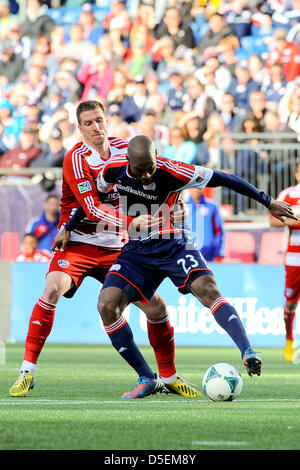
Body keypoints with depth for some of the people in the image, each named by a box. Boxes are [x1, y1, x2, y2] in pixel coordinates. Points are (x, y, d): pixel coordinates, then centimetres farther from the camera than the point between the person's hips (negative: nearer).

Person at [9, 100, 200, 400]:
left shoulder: (124, 149, 2)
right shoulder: (76, 159, -15)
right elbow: (92, 208, -23)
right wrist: (130, 222, -35)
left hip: (115, 248, 5)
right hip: (78, 244, -5)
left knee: (155, 306, -2)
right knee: (53, 289, -30)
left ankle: (169, 378, 17)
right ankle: (27, 371, -23)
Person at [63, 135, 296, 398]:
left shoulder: (171, 172, -20)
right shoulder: (114, 169, -9)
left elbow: (222, 179, -12)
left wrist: (268, 202, -8)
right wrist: (69, 229, 19)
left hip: (173, 245, -3)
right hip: (136, 252, 4)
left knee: (208, 290, -30)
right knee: (107, 305, -17)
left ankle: (248, 354, -40)